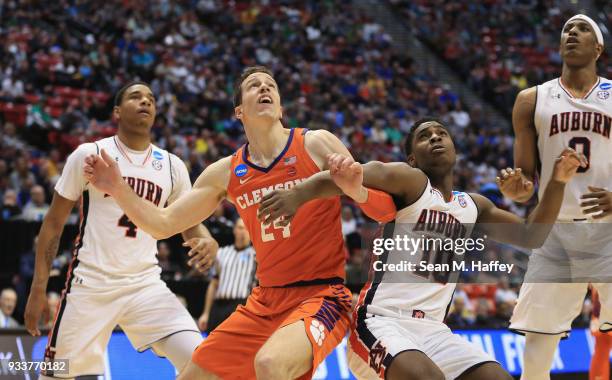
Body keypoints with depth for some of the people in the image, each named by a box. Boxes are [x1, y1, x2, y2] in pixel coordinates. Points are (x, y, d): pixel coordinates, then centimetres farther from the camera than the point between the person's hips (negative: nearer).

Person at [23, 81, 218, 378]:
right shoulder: (89, 155, -3)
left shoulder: (172, 166, 6)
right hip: (91, 284, -2)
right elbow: (54, 223, 2)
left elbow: (190, 224, 14)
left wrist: (207, 241, -11)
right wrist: (39, 287, -4)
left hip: (146, 284, 2)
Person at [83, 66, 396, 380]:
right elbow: (163, 224, 11)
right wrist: (118, 189, -4)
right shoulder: (226, 172, 7)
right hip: (265, 301, 6)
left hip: (321, 295, -6)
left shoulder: (316, 145, -5)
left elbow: (385, 211, -6)